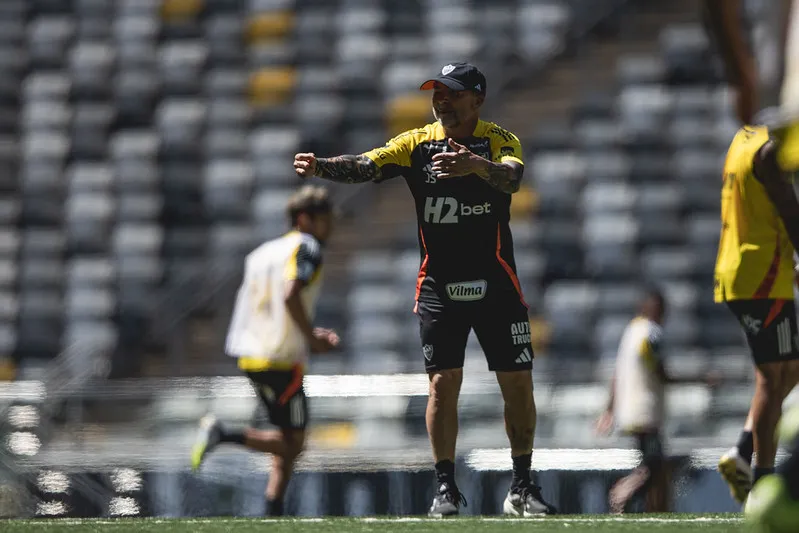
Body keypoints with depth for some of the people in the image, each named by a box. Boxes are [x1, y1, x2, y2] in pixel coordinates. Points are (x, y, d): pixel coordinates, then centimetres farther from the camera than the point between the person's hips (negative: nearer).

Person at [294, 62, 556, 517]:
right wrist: (320, 167, -33)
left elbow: (512, 178, -28)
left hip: (496, 285, -1)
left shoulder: (501, 140, -6)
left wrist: (477, 165, -49)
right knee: (443, 382, -5)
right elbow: (366, 166, -14)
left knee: (518, 382, 1)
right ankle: (446, 487, 2)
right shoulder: (417, 143, 0)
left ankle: (523, 488, 11)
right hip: (439, 287, 1)